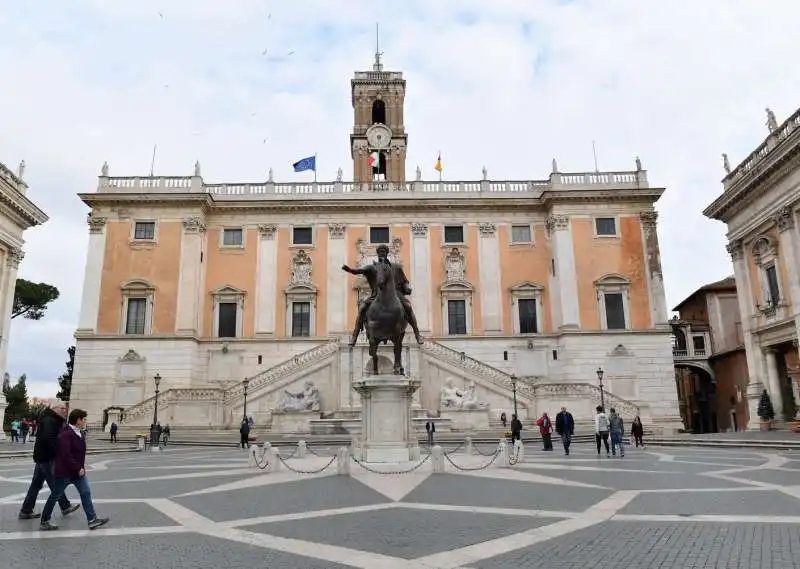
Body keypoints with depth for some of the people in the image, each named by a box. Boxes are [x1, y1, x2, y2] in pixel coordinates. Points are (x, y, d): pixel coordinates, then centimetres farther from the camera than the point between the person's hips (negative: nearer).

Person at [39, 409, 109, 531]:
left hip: (78, 470, 9)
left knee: (86, 493, 4)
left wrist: (82, 464, 10)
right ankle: (44, 522, 25)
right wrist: (78, 469, -22)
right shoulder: (66, 434, -22)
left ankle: (92, 520, 6)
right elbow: (66, 455, -27)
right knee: (55, 496, 7)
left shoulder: (79, 433, 8)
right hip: (64, 471, -9)